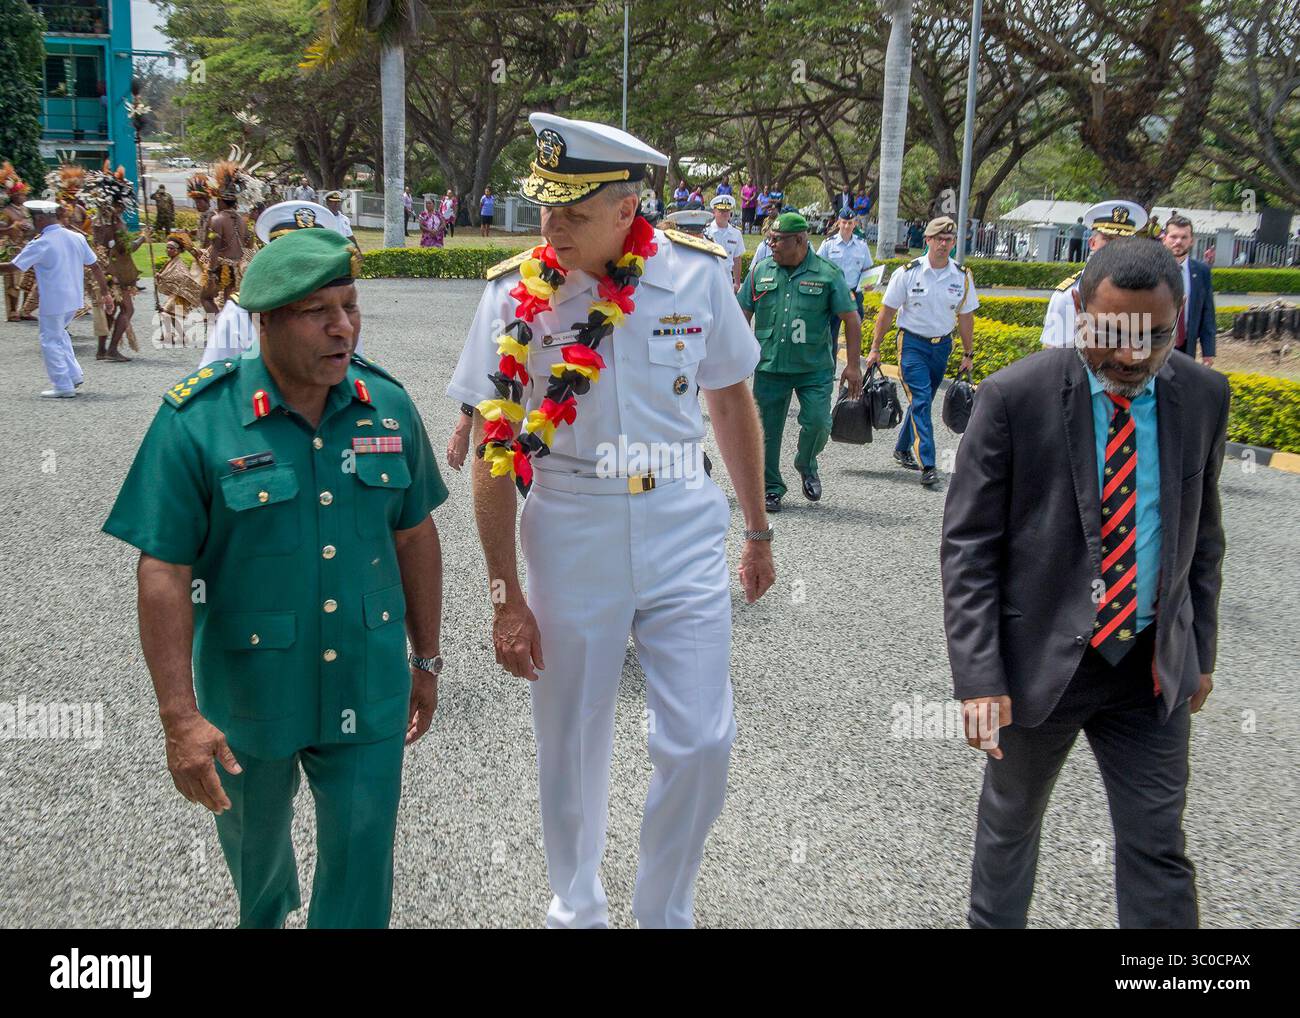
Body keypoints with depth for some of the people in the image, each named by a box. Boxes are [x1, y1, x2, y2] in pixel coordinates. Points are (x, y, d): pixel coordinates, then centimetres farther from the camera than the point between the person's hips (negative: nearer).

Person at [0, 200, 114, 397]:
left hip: (53, 302, -7)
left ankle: (63, 387, 10)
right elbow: (95, 266, 6)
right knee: (59, 334, 26)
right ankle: (74, 375, 22)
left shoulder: (40, 244, -16)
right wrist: (105, 292, 13)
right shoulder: (77, 237, 2)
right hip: (74, 299, 7)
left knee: (50, 342, 7)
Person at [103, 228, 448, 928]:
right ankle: (263, 917, 58)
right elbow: (163, 572, -16)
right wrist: (180, 716, -20)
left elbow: (414, 536, 5)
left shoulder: (389, 406, -5)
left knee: (361, 863, 6)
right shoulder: (197, 420, -17)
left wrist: (426, 661, 9)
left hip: (368, 688, 1)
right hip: (249, 694, -1)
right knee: (254, 837, 25)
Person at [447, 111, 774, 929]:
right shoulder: (515, 295, -9)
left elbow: (732, 403, 7)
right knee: (572, 745, 12)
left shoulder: (697, 273, -6)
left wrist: (759, 533, 12)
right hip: (571, 544, 0)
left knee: (701, 746, 2)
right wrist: (506, 596, -7)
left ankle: (665, 912, 27)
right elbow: (494, 453, -6)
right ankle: (577, 908, 37)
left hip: (684, 534, 1)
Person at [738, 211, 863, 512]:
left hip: (814, 368, -2)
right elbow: (743, 316, 12)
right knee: (768, 430, 4)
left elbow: (851, 319, -1)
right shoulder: (760, 271, 5)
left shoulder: (827, 274, -3)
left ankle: (806, 465, 23)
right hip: (769, 367, 2)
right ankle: (771, 489, 20)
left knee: (817, 424, -9)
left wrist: (853, 365, -6)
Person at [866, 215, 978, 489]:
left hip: (942, 345, 4)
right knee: (920, 400, -13)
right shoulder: (908, 273, -8)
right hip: (912, 343, -4)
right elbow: (887, 312, -2)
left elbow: (966, 317, 10)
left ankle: (902, 449, 32)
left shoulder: (962, 277, 1)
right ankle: (927, 465, -17)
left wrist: (968, 354, 12)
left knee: (923, 401, 12)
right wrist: (875, 349, -2)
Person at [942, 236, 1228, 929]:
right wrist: (979, 677, -18)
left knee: (1158, 847, 8)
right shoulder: (1014, 397, -15)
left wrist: (1200, 651, 12)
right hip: (1041, 659, -2)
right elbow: (967, 546, -13)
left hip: (1154, 667, 3)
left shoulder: (1204, 395, -2)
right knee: (1010, 824, 17)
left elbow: (1201, 531, 10)